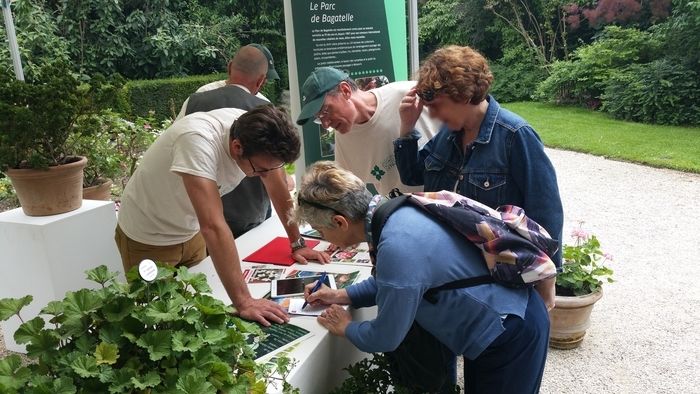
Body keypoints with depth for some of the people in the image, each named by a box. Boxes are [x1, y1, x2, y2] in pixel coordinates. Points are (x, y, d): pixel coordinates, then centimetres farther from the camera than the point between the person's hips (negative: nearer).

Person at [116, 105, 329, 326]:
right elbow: (213, 226, -47)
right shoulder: (198, 142, -41)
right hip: (147, 238, -5)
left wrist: (297, 244, -4)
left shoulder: (258, 134, -21)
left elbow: (280, 192, -6)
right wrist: (243, 302, -49)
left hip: (191, 231, 6)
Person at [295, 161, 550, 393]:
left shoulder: (397, 249, -33)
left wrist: (346, 328, 1)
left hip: (510, 337, -8)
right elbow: (394, 280, 15)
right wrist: (342, 296, 12)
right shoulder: (396, 212, -7)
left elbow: (385, 338, -18)